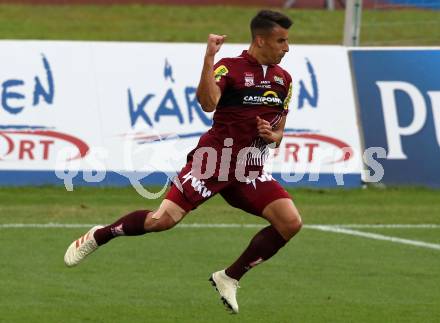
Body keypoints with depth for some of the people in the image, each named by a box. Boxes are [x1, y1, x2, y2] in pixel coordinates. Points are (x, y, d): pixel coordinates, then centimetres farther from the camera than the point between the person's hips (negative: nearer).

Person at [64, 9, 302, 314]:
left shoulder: (284, 79, 11)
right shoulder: (230, 67, -7)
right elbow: (208, 103, -27)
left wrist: (272, 136, -3)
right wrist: (209, 58, -32)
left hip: (251, 171, 6)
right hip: (215, 158, -6)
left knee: (291, 222, -12)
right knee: (163, 219, -16)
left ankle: (229, 278, 2)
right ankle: (99, 236, 12)